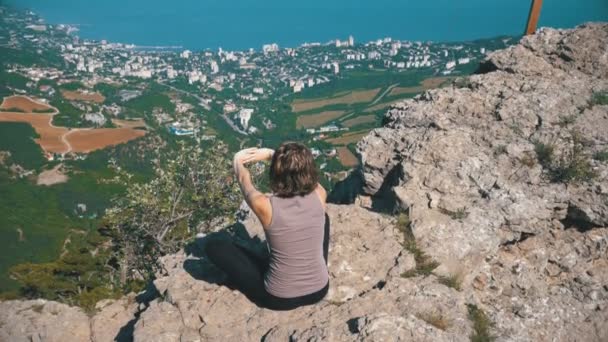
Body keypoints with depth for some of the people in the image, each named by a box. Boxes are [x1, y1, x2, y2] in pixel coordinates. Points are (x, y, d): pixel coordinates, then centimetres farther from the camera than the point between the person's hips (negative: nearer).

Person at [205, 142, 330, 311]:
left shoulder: (265, 206, -24)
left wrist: (238, 159, 18)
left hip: (280, 299, -3)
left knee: (215, 247, 7)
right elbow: (298, 167, 6)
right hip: (319, 290, 4)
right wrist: (271, 154, 11)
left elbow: (244, 180, -1)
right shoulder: (319, 195, -16)